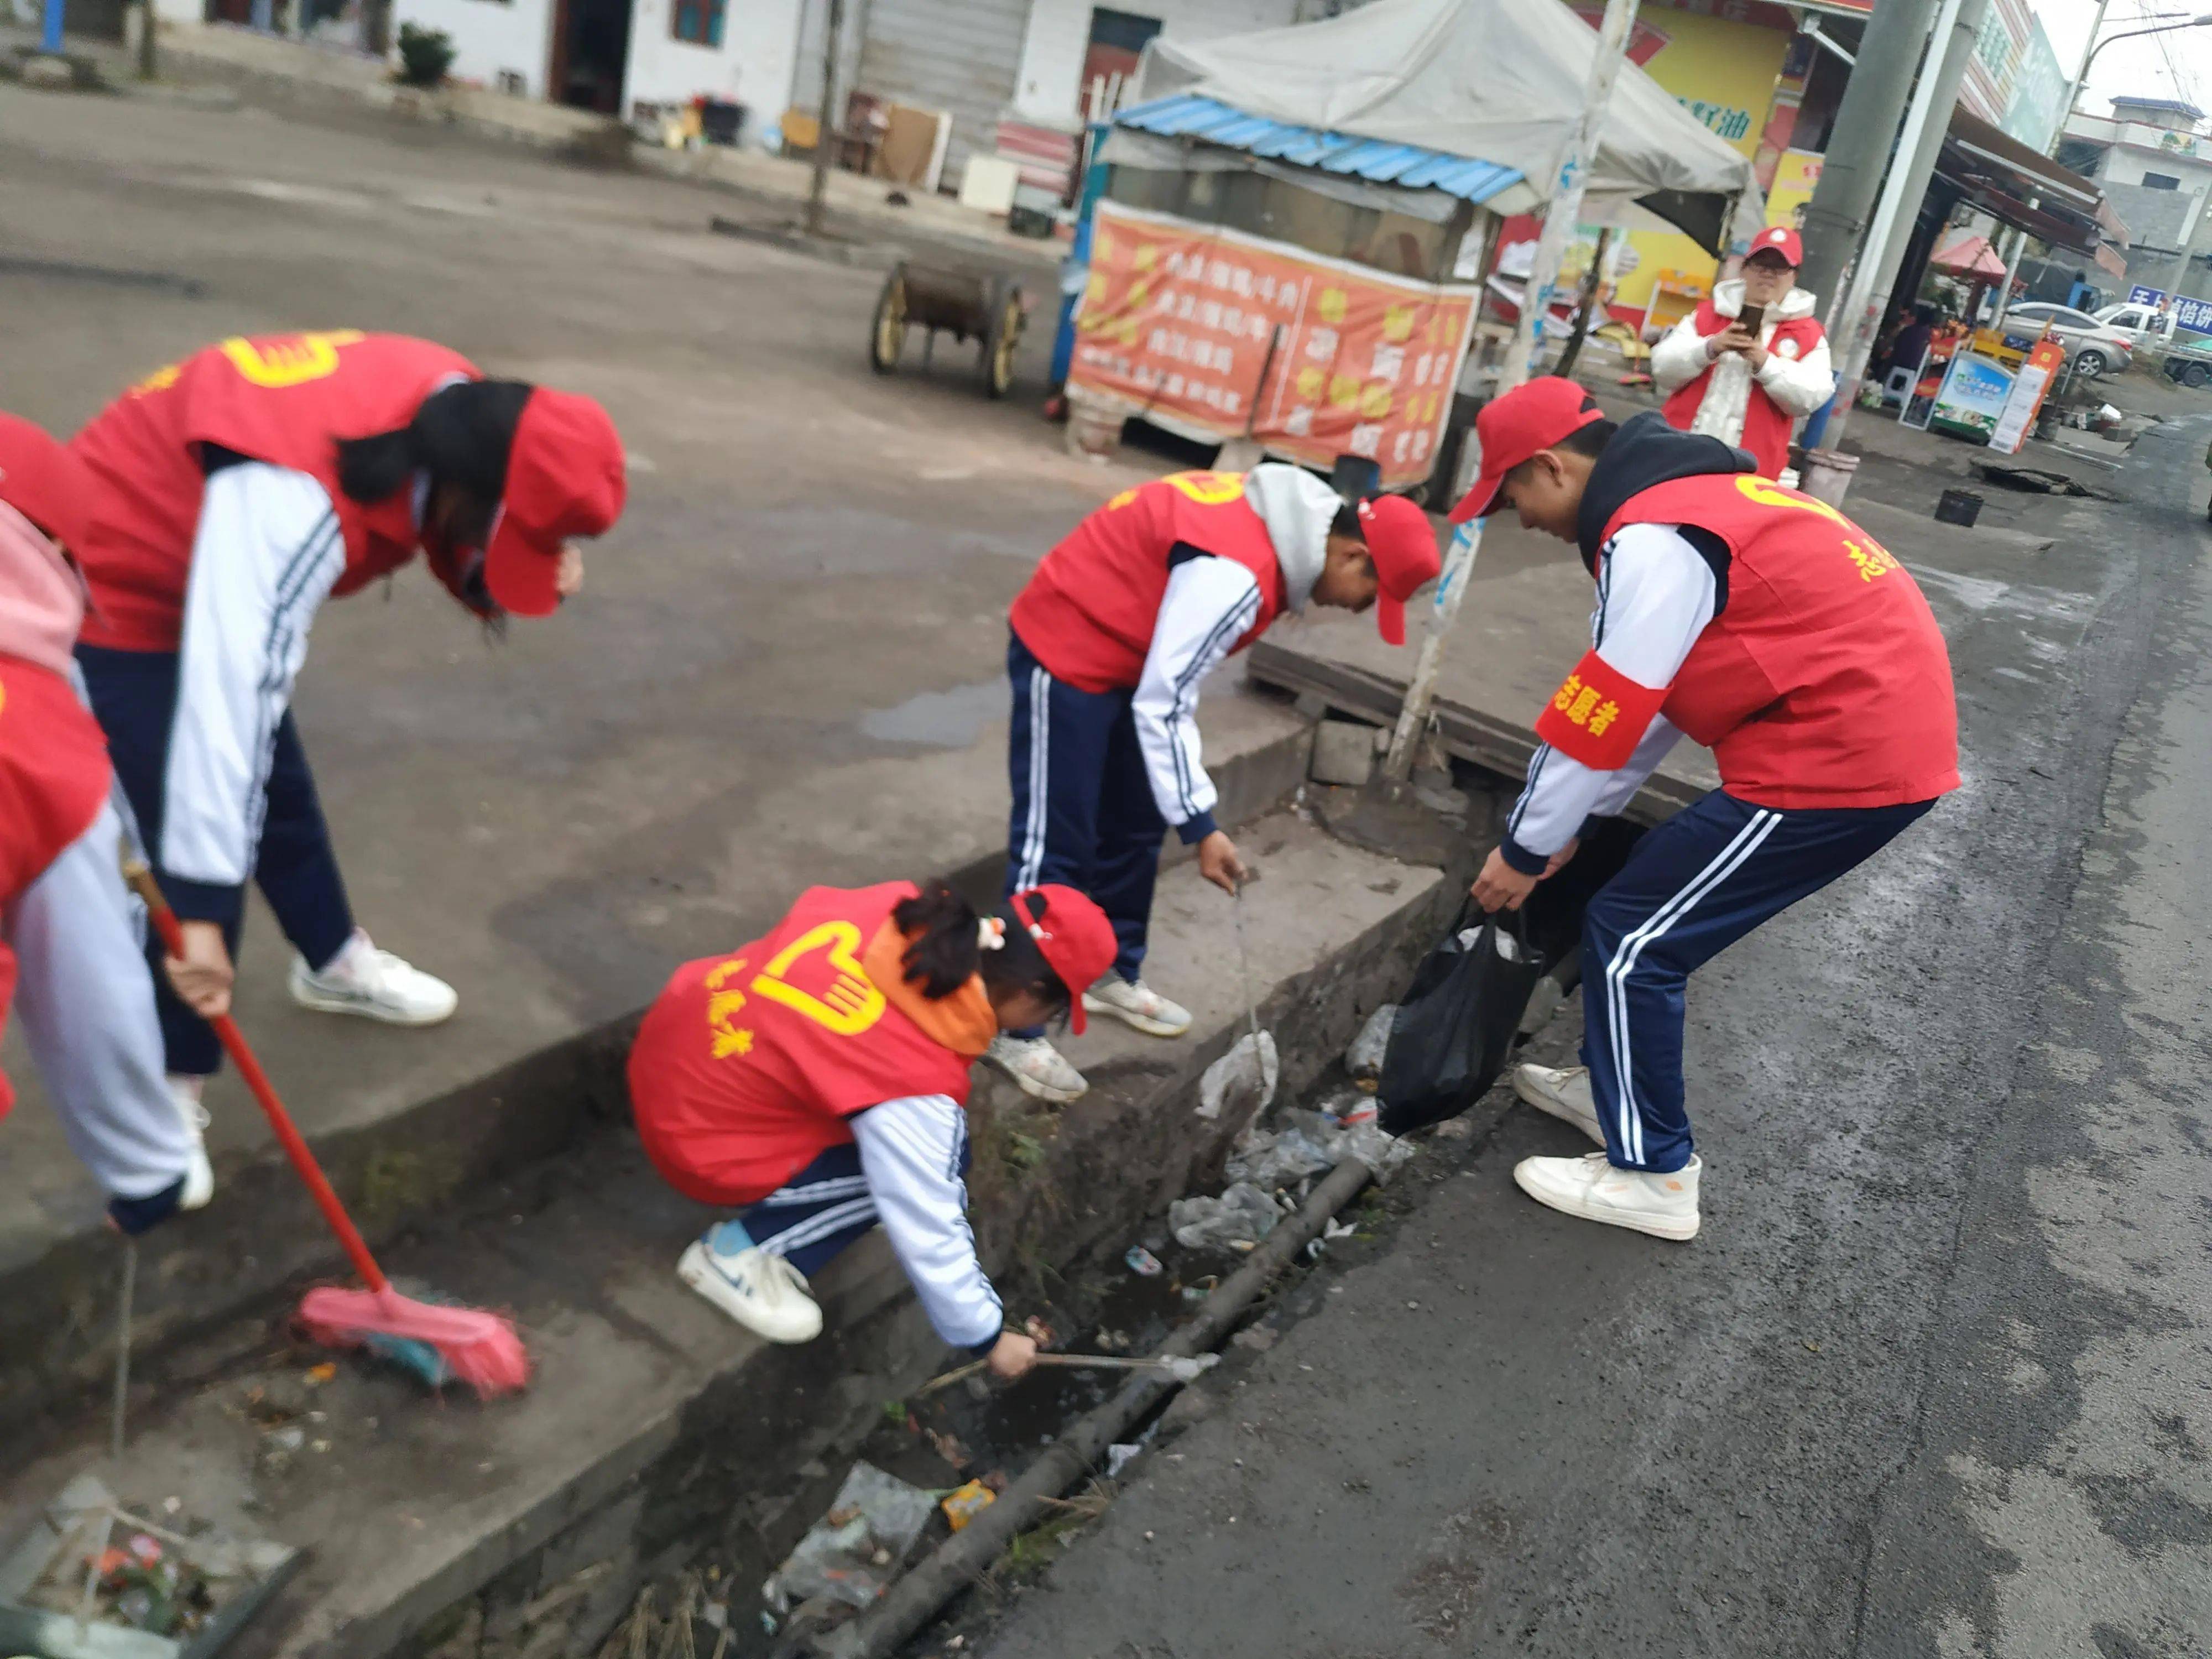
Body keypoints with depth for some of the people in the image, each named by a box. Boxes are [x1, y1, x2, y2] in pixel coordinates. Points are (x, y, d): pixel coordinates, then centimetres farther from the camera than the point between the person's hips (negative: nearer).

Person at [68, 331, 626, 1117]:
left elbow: (468, 556, -1)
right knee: (188, 846, -10)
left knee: (279, 790, 21)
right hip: (115, 599, -8)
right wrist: (202, 912, -44)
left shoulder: (459, 412, -17)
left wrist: (533, 572, -26)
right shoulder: (297, 499, -41)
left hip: (205, 576, 8)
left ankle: (334, 963, 44)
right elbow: (228, 694, -44)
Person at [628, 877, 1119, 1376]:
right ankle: (738, 1252, 0)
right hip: (701, 1144, -7)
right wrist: (988, 1336, -5)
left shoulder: (898, 911, -14)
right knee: (936, 1157, -7)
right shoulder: (916, 1076, -30)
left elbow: (814, 909, 9)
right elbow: (928, 1234, -21)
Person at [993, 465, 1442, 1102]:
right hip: (1066, 651, -10)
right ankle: (1012, 1027, 2)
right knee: (1054, 844, -7)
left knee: (1134, 826, 16)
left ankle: (1109, 974, 32)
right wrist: (1202, 828, -25)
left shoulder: (1275, 521, -1)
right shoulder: (1235, 574, -31)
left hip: (1127, 652, 10)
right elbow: (1163, 705, -28)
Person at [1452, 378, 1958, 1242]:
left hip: (1839, 756, -10)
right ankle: (1616, 1088, 33)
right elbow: (1644, 702, 18)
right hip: (1887, 731, 10)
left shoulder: (1653, 538, -17)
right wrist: (1575, 824, 18)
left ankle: (1652, 1175, 10)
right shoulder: (1685, 492, 15)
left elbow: (1601, 717, -15)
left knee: (1630, 935, -2)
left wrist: (1525, 850, -1)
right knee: (1649, 899, 18)